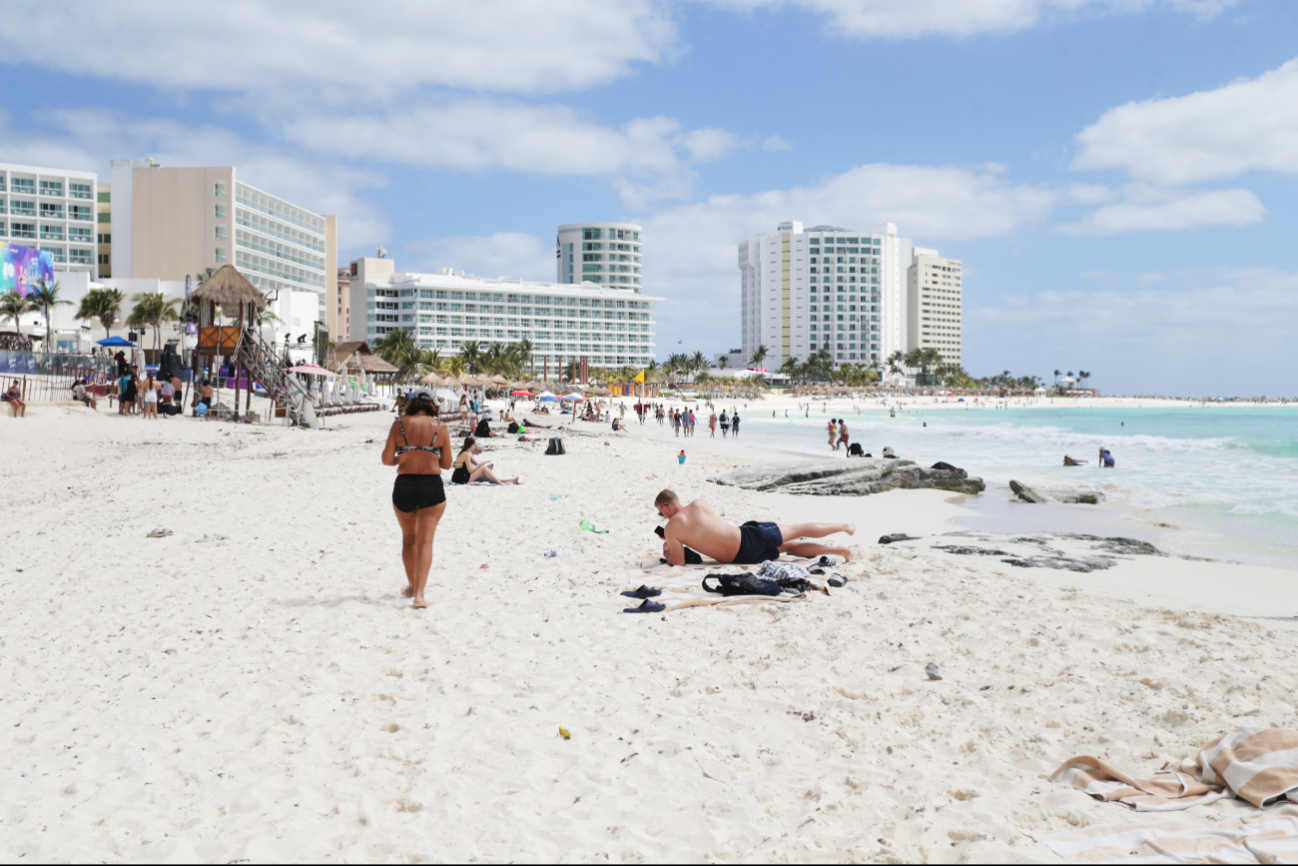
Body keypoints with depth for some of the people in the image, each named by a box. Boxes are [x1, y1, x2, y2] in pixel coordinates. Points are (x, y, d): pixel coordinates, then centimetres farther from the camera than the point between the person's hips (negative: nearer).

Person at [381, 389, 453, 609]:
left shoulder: (399, 424, 0)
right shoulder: (441, 427, -1)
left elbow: (387, 459, -1)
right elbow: (446, 464, 4)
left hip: (404, 486, 1)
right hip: (432, 486, -1)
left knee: (408, 539, 20)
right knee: (425, 541, 1)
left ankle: (412, 586, 32)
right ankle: (419, 593, -10)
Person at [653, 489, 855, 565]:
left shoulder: (671, 529, -7)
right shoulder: (700, 503, 9)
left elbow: (679, 562, -4)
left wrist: (667, 554, 17)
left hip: (744, 557, -4)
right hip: (749, 534, 4)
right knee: (798, 529, 18)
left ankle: (839, 550, 10)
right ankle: (844, 526, 27)